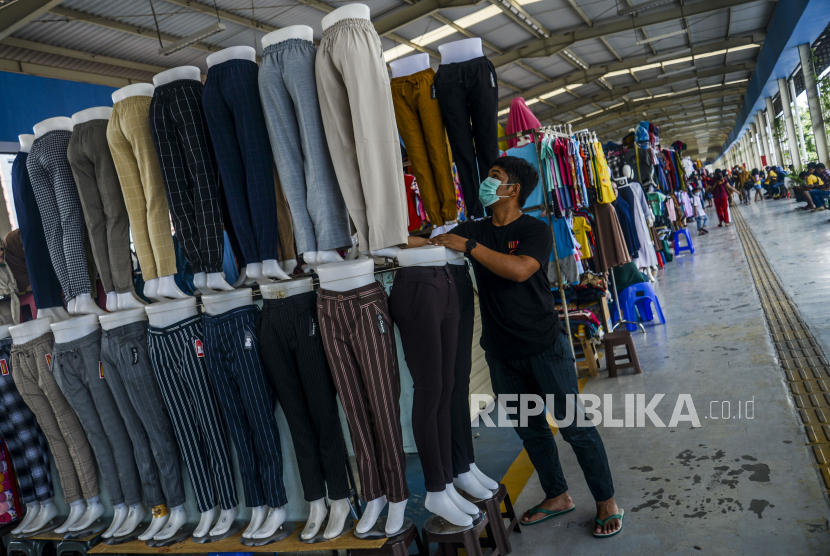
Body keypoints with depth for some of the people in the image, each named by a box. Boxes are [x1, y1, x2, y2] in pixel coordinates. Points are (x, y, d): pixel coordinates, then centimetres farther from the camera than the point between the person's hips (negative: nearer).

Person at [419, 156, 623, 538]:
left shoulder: (535, 230, -8)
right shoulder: (474, 230, 8)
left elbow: (519, 269, -27)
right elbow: (425, 243, 3)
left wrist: (469, 246, -25)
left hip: (544, 347, -5)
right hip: (502, 353, 5)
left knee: (575, 426, 3)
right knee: (530, 429, 16)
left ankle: (606, 502, 21)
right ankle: (557, 496, 35)